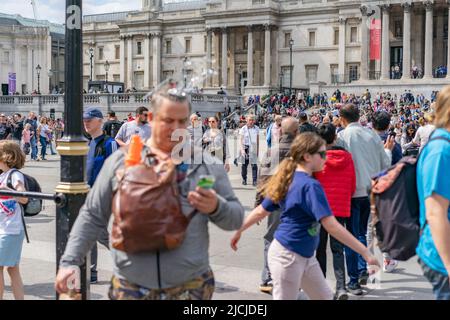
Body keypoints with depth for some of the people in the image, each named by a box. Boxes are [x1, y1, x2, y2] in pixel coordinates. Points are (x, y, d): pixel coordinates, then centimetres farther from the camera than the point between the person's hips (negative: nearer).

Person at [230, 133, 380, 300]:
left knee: (325, 296, 13)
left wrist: (239, 230, 22)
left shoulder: (289, 179, 6)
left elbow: (260, 211, 10)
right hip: (288, 255, -9)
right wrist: (365, 252, -24)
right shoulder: (310, 185, -21)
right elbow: (331, 226, -27)